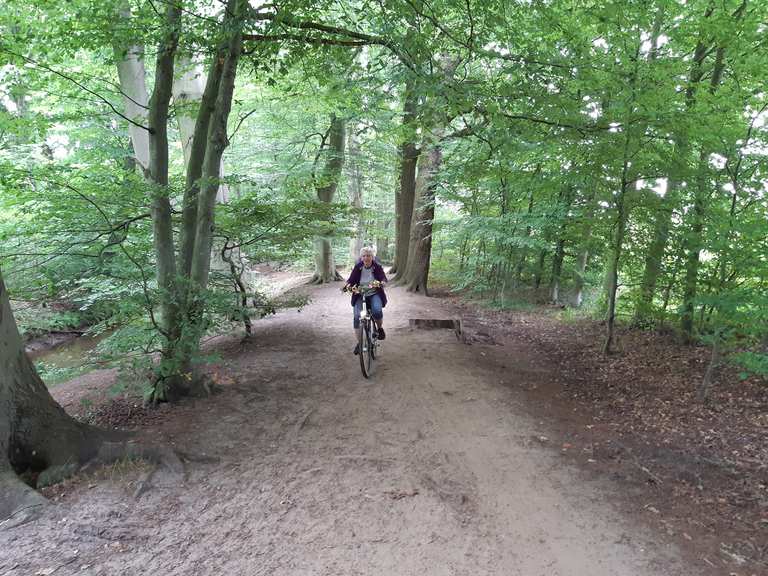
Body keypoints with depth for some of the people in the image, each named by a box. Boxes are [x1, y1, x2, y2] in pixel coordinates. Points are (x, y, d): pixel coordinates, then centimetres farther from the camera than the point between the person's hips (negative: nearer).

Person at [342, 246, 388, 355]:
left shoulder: (377, 267, -3)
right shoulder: (357, 267, -1)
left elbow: (384, 279, -14)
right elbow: (351, 280, -6)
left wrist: (380, 283, -38)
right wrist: (347, 286, -29)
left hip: (374, 293, -1)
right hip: (360, 294, 1)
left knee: (377, 311, -31)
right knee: (357, 316, -17)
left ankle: (380, 328, 2)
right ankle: (359, 342, -2)